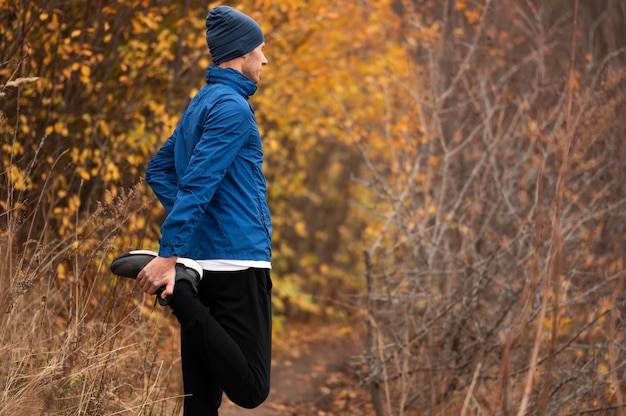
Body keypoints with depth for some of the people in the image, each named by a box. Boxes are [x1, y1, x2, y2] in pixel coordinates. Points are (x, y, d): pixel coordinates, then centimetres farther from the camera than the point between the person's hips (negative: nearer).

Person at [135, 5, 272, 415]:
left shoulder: (201, 105, 17)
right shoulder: (232, 107, -10)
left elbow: (158, 170, 24)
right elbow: (197, 184, -19)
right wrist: (169, 255, -24)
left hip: (203, 256, 10)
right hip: (238, 261, -10)